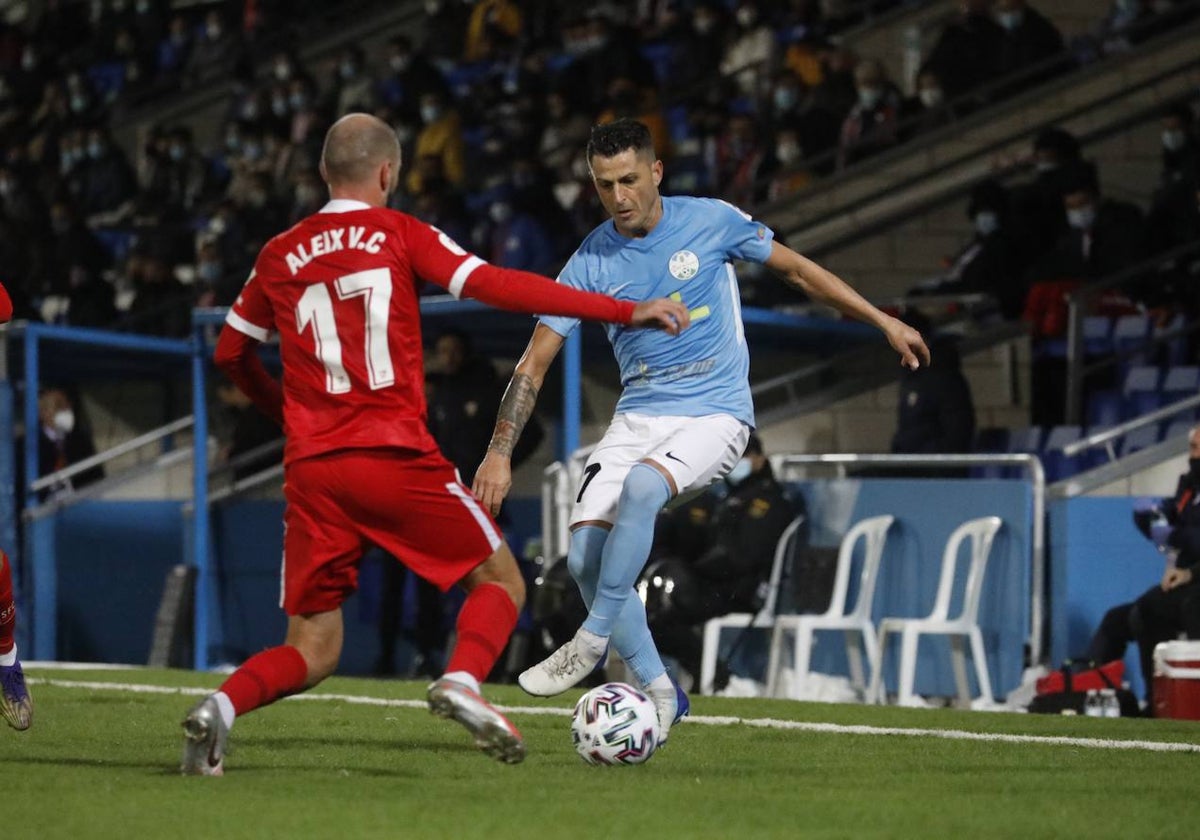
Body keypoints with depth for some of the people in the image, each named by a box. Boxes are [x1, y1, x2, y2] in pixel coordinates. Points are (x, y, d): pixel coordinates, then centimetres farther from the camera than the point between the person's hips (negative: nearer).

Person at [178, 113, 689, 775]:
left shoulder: (280, 256, 14)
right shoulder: (399, 234, 4)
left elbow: (231, 353, 23)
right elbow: (496, 287, -6)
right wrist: (626, 311, -5)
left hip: (311, 469, 4)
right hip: (396, 458, -4)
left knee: (312, 652, 10)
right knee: (500, 581, 12)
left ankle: (222, 706, -20)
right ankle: (462, 681, -19)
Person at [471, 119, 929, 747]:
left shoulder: (710, 222, -6)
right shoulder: (591, 263, -3)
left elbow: (796, 270, 7)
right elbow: (535, 361, -1)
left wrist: (885, 323, 10)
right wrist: (499, 454, -9)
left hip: (715, 413, -3)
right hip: (638, 415, 3)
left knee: (642, 485, -34)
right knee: (584, 556, -15)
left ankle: (591, 643, -23)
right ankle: (657, 692, 0)